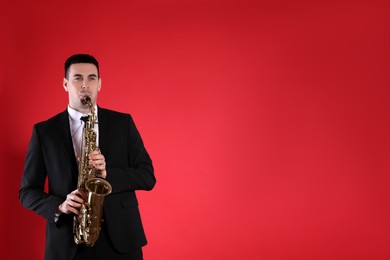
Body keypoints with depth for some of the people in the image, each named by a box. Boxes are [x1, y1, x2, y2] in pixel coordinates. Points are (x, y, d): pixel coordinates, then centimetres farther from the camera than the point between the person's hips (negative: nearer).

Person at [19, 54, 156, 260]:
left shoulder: (123, 123, 5)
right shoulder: (44, 131, 3)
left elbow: (147, 176, 2)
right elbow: (27, 191, 5)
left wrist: (107, 173, -14)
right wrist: (60, 206, -14)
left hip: (121, 238, 1)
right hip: (67, 243, -1)